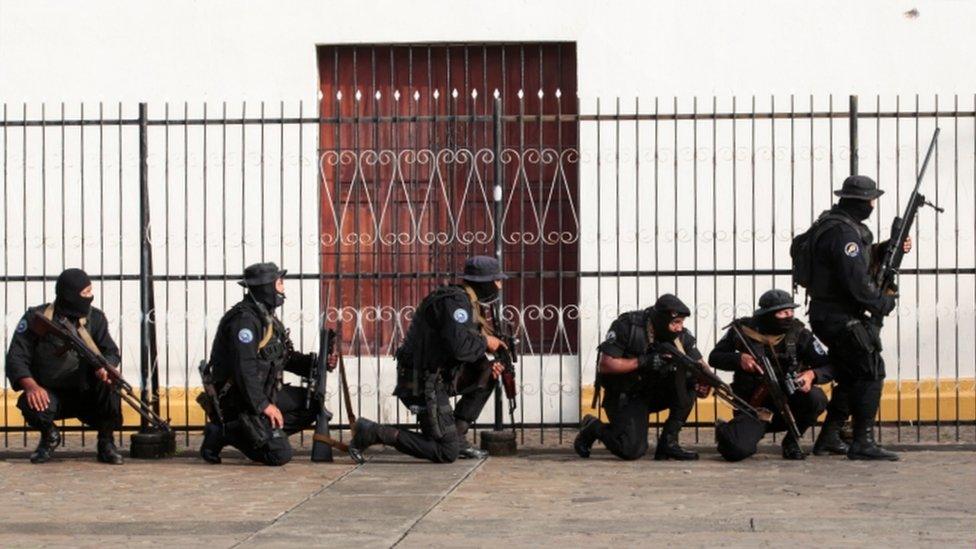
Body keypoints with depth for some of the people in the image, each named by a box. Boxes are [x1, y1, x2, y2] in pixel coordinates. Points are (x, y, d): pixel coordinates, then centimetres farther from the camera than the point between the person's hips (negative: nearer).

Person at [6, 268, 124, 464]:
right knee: (31, 405, -34)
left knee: (109, 383, -28)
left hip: (86, 395, 2)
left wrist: (105, 367, -30)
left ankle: (106, 441, -7)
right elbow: (16, 359, -12)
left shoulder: (95, 318, 1)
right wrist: (31, 386, -31)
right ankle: (50, 435, 3)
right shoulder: (36, 318, -8)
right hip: (49, 395, -2)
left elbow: (111, 352, -5)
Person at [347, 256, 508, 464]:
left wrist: (488, 365, 2)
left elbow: (467, 350, 21)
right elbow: (459, 347, -30)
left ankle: (456, 434, 11)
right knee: (447, 453, -8)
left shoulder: (468, 302, 14)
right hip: (424, 386, -10)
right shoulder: (455, 301, -17)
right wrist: (485, 343, -11)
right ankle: (372, 432, -7)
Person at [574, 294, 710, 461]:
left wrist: (702, 383, -34)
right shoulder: (627, 326, -19)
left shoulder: (682, 336, -8)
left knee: (688, 383, -21)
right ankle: (593, 428, 9)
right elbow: (605, 365, -21)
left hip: (654, 392, 5)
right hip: (624, 397, -5)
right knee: (632, 450, -23)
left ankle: (668, 442, -12)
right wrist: (644, 361, -28)